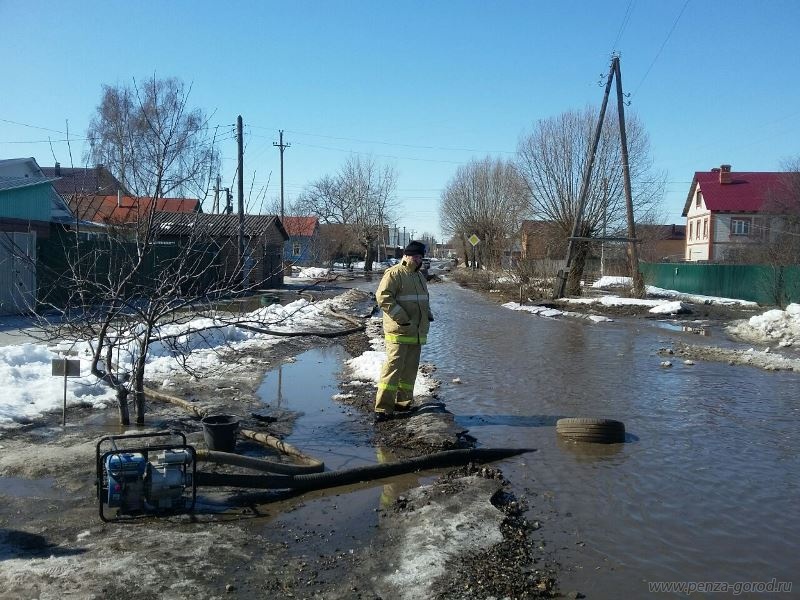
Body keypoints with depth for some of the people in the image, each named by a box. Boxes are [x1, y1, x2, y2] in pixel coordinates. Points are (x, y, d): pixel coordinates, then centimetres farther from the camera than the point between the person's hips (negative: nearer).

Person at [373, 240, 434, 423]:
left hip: (416, 332, 9)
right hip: (399, 332, -9)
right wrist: (401, 317, -22)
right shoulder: (394, 274, -9)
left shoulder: (419, 276, 20)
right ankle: (383, 408, -10)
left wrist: (428, 313, 14)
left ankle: (403, 401, 23)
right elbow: (383, 297, -18)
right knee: (394, 366, -11)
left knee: (411, 367, 12)